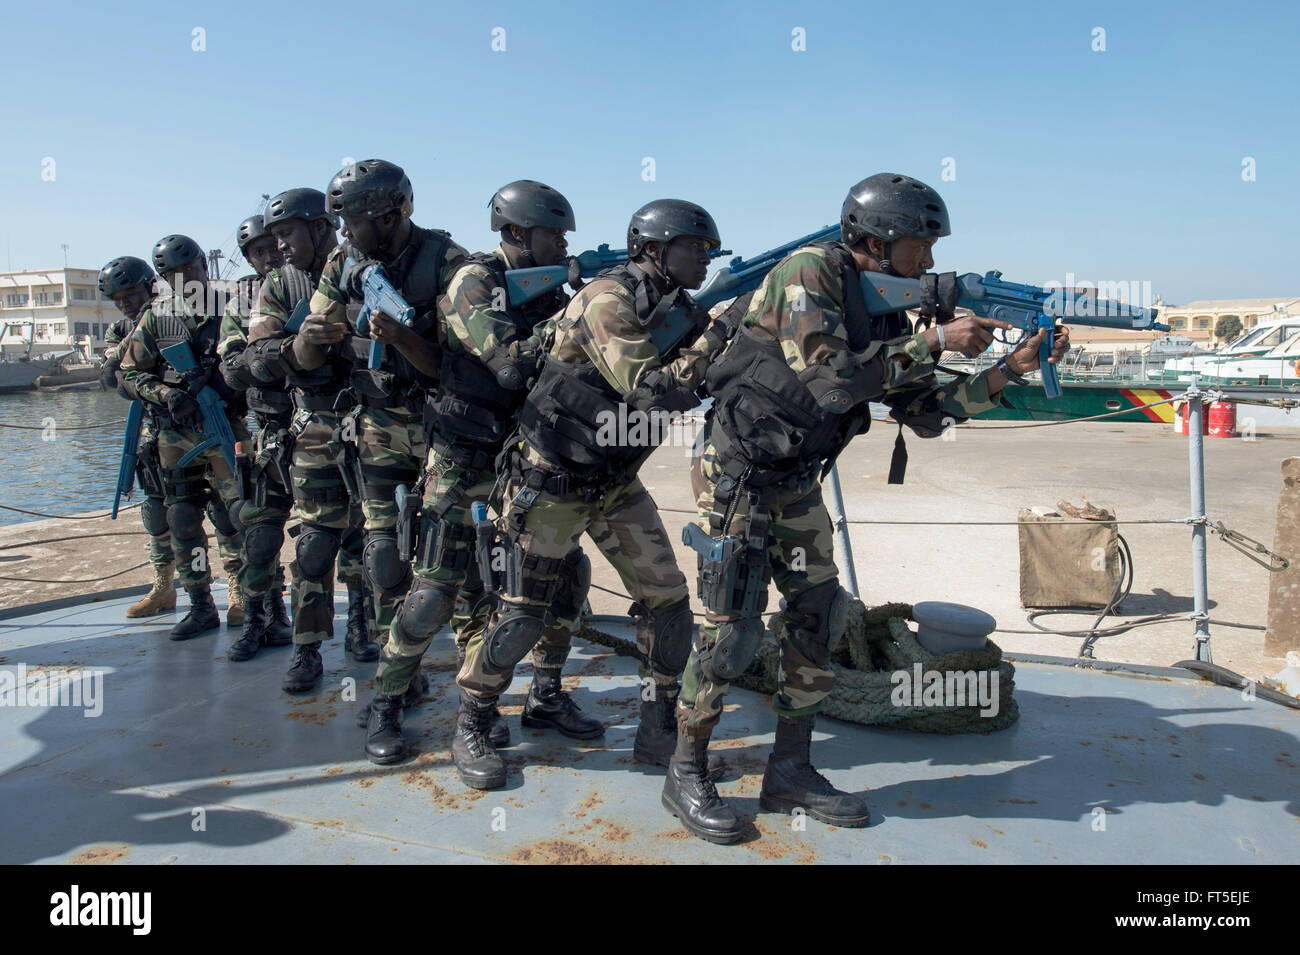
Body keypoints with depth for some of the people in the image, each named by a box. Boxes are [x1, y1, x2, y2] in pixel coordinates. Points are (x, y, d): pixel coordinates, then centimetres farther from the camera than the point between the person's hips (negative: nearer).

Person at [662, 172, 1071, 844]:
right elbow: (832, 378, -27)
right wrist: (934, 341, -20)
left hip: (798, 485, 8)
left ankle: (790, 772, 20)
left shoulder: (887, 311, 10)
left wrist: (1008, 371, 2)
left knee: (819, 618, 7)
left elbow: (925, 414, 10)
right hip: (737, 478, -8)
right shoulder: (807, 272, -14)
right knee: (731, 626, -7)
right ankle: (686, 775, 11)